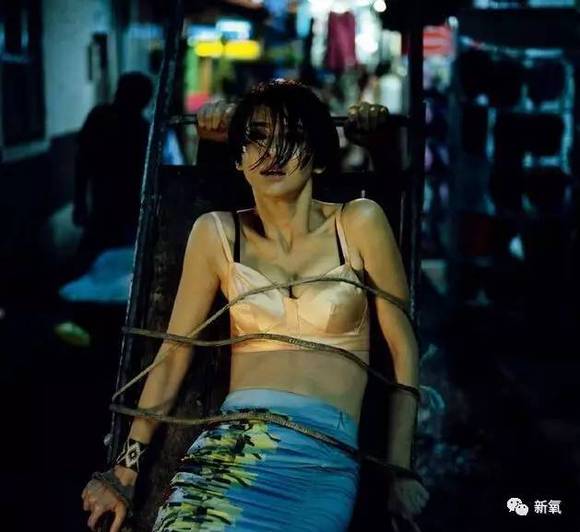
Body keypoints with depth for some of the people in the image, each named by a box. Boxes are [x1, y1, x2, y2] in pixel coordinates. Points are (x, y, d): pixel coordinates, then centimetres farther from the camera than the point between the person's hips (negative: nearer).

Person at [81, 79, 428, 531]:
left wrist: (399, 471, 8)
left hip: (326, 456, -1)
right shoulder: (218, 233, 10)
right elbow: (174, 353, 13)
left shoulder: (359, 223, 5)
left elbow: (404, 349, 9)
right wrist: (126, 470, 11)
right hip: (232, 438, 1)